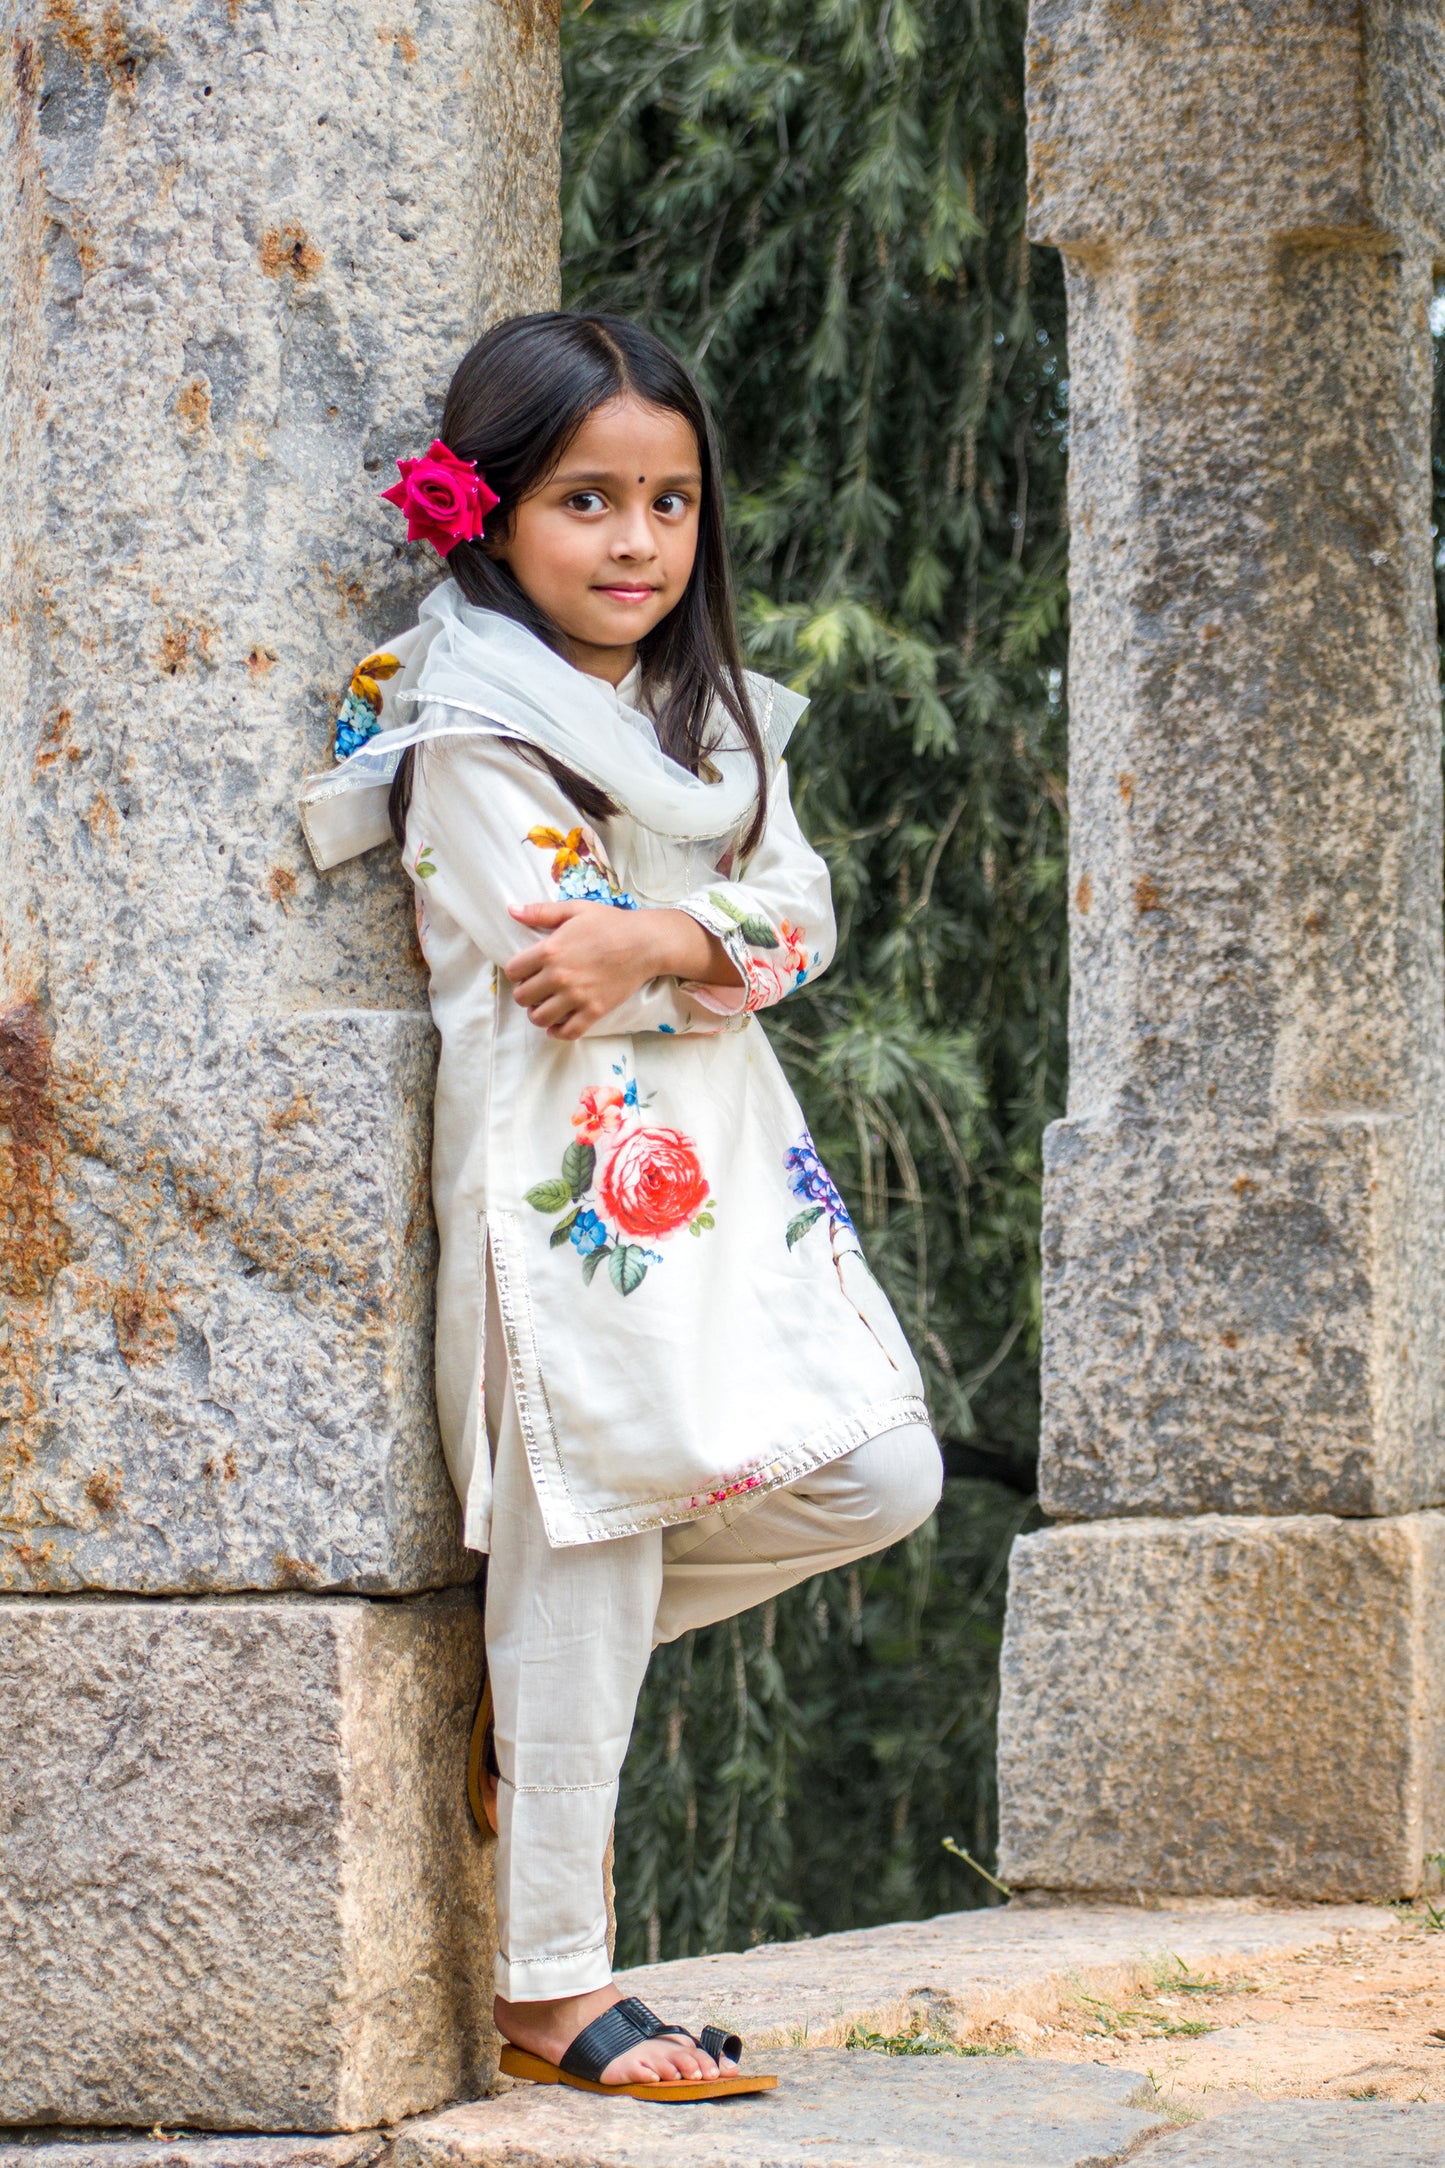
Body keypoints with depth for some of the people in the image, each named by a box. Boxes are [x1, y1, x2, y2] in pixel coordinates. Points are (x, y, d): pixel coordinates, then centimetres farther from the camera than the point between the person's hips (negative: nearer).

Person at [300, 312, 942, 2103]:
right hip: (562, 1178, -8)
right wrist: (725, 943, -8)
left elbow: (803, 911, 3)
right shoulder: (474, 731, -8)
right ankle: (550, 1988, 3)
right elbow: (541, 977, -16)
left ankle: (538, 1670, 19)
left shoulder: (709, 713, 15)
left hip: (728, 1166, 8)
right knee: (579, 1557, -5)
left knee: (880, 1481, 2)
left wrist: (658, 938, -15)